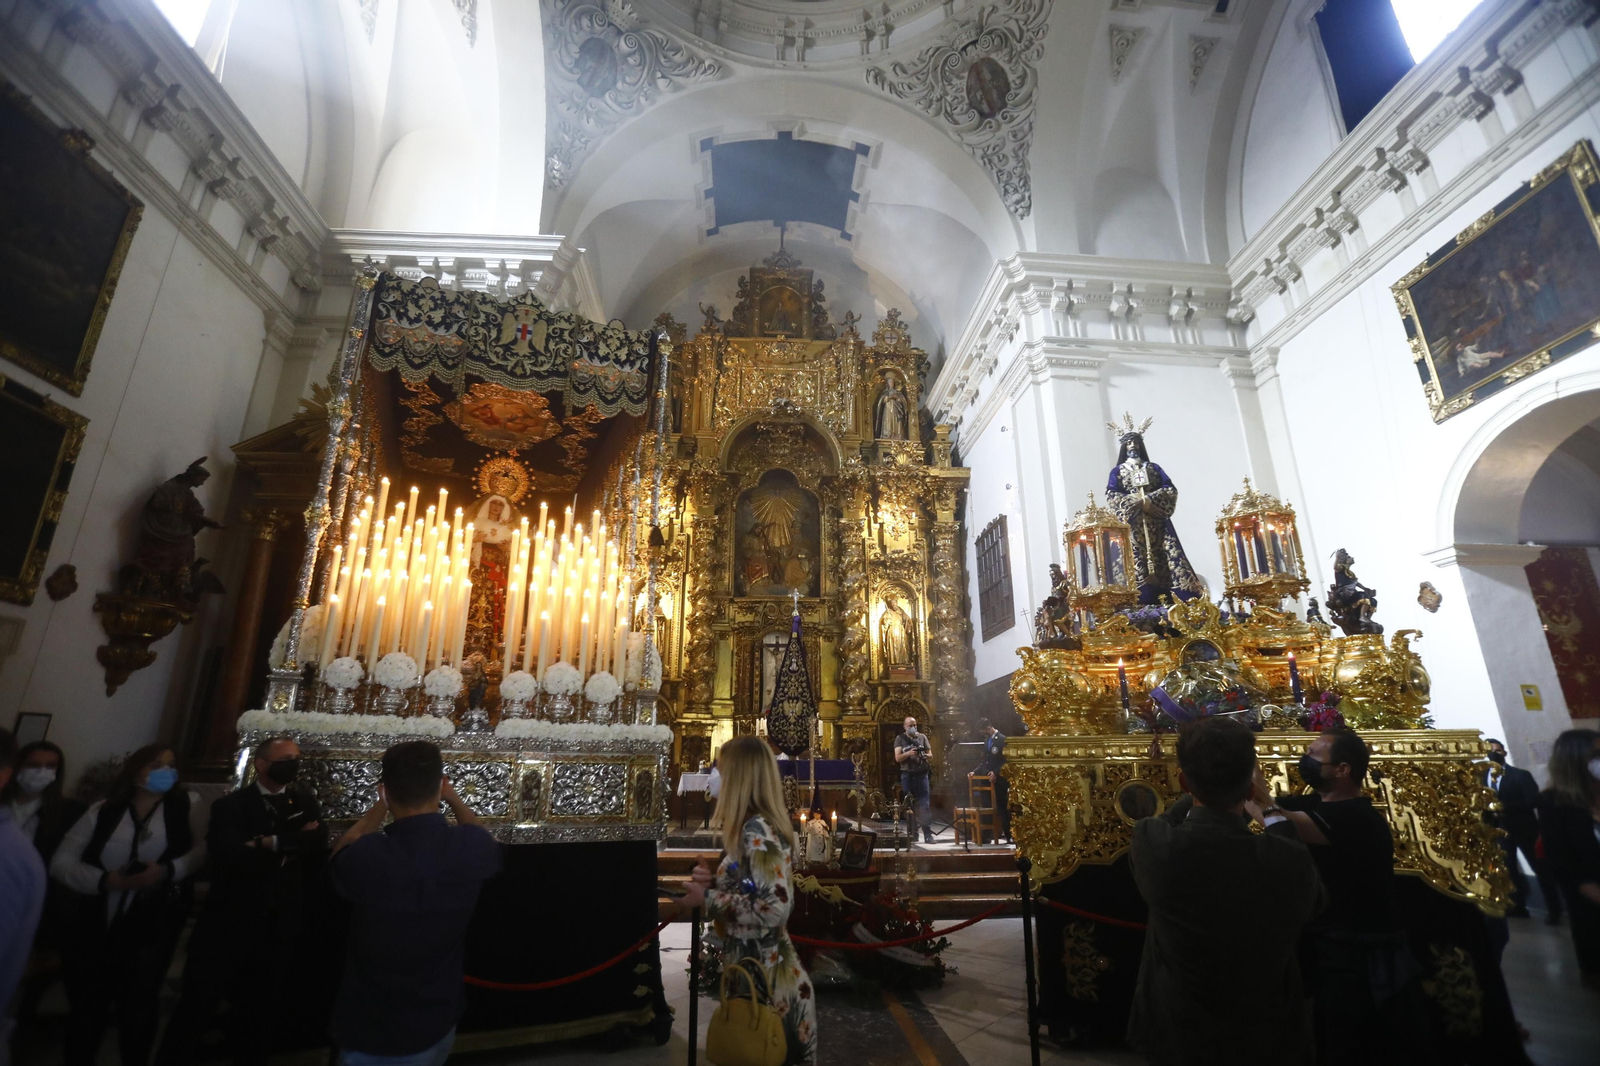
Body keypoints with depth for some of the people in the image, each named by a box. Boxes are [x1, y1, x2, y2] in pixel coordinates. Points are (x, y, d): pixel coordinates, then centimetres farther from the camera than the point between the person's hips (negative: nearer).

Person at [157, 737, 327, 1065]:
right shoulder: (230, 805, -3)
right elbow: (226, 854, -19)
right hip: (228, 925, -2)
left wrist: (273, 843, -18)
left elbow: (318, 848, -7)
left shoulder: (305, 804, 4)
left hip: (278, 929, 2)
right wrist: (294, 842, -21)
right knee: (196, 1008, 7)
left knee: (258, 1015, 15)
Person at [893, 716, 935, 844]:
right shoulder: (900, 739, 2)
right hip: (907, 775, 0)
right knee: (910, 805, 6)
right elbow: (897, 758, -6)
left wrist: (926, 756, -14)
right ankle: (912, 834, 15)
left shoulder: (922, 737, 8)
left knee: (925, 805, -4)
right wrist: (909, 753, -23)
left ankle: (928, 835, -5)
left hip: (921, 774, 1)